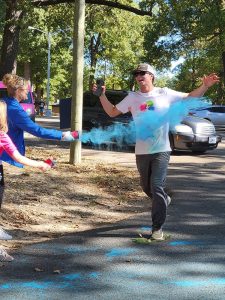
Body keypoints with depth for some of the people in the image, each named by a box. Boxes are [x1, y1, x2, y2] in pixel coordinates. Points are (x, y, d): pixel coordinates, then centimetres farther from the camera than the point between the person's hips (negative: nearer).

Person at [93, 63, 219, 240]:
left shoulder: (164, 93, 1)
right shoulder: (132, 97, 7)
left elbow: (190, 97, 6)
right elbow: (112, 112, 11)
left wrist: (205, 86, -9)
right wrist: (102, 95, 0)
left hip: (162, 149, -3)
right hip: (142, 151, 4)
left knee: (157, 187, -12)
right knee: (147, 187, 15)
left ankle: (157, 228, -5)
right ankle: (164, 200, 48)